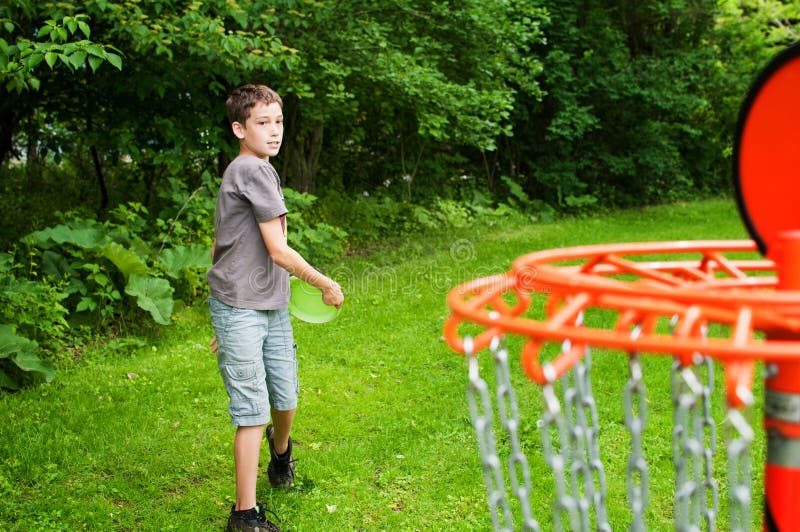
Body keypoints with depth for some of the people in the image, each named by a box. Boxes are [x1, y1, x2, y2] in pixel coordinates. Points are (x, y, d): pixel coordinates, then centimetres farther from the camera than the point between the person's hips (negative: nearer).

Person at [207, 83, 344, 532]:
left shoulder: (248, 171, 15)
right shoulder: (253, 170, -15)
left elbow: (221, 245, 20)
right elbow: (278, 250, -17)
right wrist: (327, 286, -4)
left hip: (274, 309, 9)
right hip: (240, 310, -9)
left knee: (286, 399, 16)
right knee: (253, 411, -6)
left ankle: (280, 450, 47)